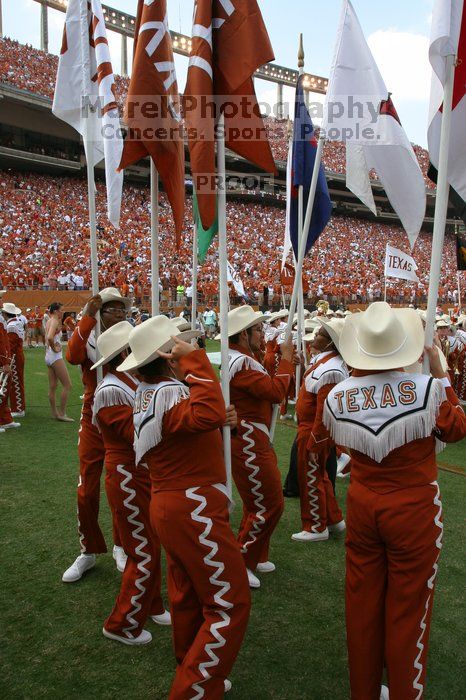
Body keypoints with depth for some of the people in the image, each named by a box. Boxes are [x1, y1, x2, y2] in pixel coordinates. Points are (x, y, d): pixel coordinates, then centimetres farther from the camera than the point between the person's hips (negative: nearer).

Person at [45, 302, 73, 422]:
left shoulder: (49, 321, 11)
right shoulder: (55, 322, -15)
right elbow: (50, 337, -32)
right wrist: (54, 348, -18)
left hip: (49, 357, 9)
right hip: (56, 357, -9)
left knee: (53, 387, 12)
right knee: (67, 385, -3)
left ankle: (55, 412, 20)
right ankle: (62, 413, 0)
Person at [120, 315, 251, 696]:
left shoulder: (151, 392, 9)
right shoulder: (168, 393, -23)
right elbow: (209, 414, -44)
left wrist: (222, 422, 3)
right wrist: (194, 358, -35)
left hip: (172, 506, 10)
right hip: (194, 511, -10)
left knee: (188, 597, 23)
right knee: (230, 604, 1)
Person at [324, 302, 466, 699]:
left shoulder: (338, 396, -11)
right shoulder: (426, 389, -21)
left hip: (362, 509, 4)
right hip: (413, 511, -3)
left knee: (362, 605, 19)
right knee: (408, 612, 14)